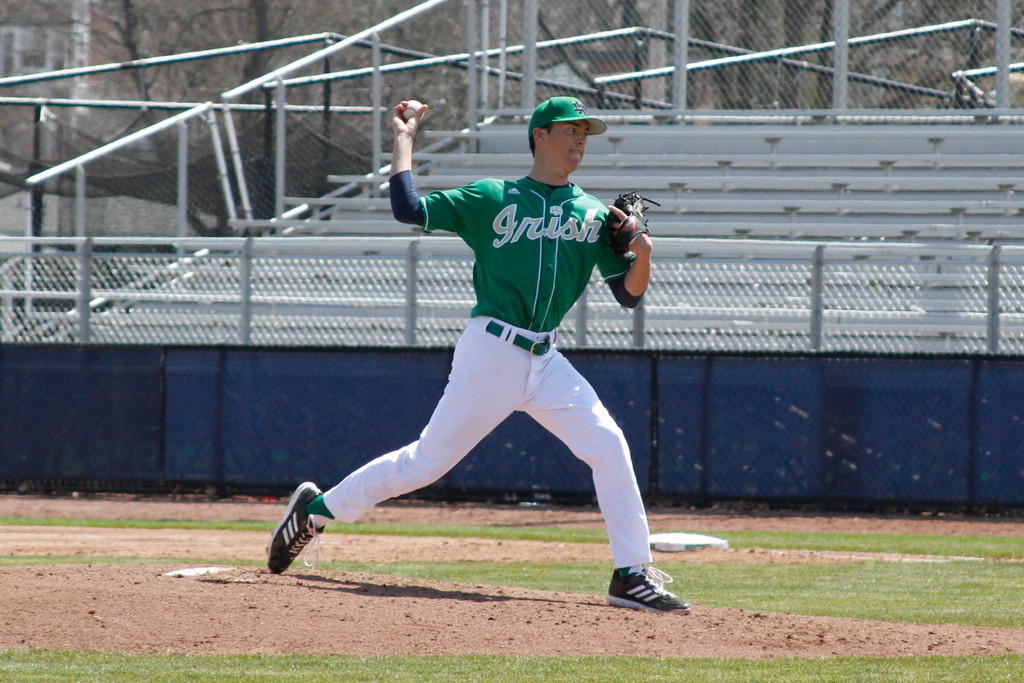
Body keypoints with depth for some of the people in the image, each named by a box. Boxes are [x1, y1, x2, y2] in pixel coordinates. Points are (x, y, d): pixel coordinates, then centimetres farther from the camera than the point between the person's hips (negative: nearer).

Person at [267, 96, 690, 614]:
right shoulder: (491, 199, 3)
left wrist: (641, 254, -11)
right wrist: (403, 139, 3)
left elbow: (629, 294, 10)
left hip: (546, 361, 4)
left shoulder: (595, 216, 12)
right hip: (490, 353, -4)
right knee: (428, 461, -2)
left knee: (608, 445, -13)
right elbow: (408, 209, -4)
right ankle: (317, 509, 16)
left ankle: (632, 577, -9)